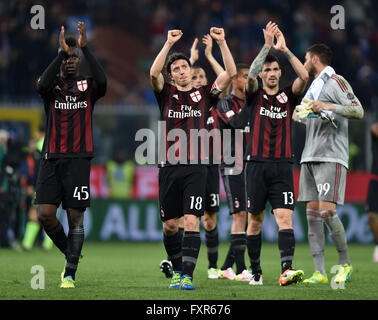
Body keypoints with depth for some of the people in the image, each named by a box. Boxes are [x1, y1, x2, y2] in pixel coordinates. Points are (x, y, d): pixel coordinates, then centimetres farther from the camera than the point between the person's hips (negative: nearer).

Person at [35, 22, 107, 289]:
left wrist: (85, 48, -20)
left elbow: (102, 82, -18)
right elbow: (42, 85, -18)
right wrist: (61, 52, -21)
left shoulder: (87, 85, 6)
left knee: (76, 216, -4)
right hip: (52, 157, 1)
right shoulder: (52, 84, 8)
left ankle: (70, 273, 0)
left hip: (79, 158, -1)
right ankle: (70, 254, 17)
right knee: (45, 214, -7)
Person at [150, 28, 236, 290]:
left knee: (192, 222, -13)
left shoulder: (204, 95, 10)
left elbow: (231, 73, 1)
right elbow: (154, 73, -10)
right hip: (169, 167, 2)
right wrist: (169, 43, -15)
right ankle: (178, 269, 26)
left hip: (195, 168, -1)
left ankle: (187, 276, -15)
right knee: (170, 225, 7)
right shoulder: (166, 94, 9)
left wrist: (222, 42, -7)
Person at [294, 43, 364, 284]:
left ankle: (345, 264, 0)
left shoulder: (335, 81, -4)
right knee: (312, 214, -1)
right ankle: (320, 272, -2)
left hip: (331, 156, -8)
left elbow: (358, 111, -15)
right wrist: (300, 115, 15)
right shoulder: (314, 86, 22)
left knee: (327, 211, -16)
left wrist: (328, 106, -23)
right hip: (310, 157, 8)